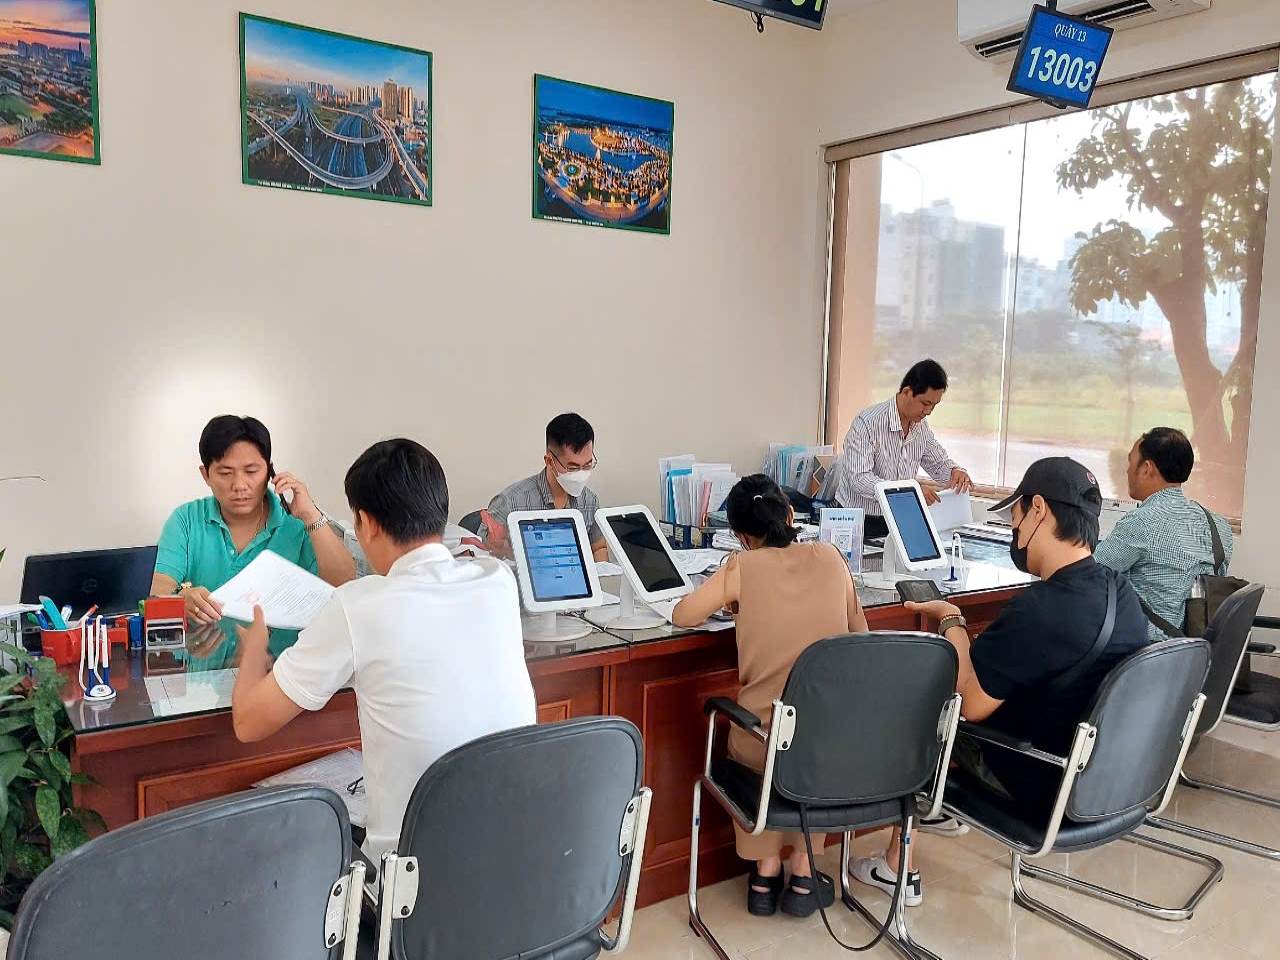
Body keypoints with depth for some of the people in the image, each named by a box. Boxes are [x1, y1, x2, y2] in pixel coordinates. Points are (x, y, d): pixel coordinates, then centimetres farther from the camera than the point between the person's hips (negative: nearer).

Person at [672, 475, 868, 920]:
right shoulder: (830, 557, 4)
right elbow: (860, 633, 15)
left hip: (764, 742, -2)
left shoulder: (742, 567, -4)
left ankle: (766, 873, 30)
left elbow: (682, 615, 7)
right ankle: (803, 874, 31)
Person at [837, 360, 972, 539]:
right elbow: (859, 479, -25)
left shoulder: (921, 427, 7)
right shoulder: (867, 423, -17)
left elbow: (939, 464, 22)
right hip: (858, 524, -6)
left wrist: (955, 471, -2)